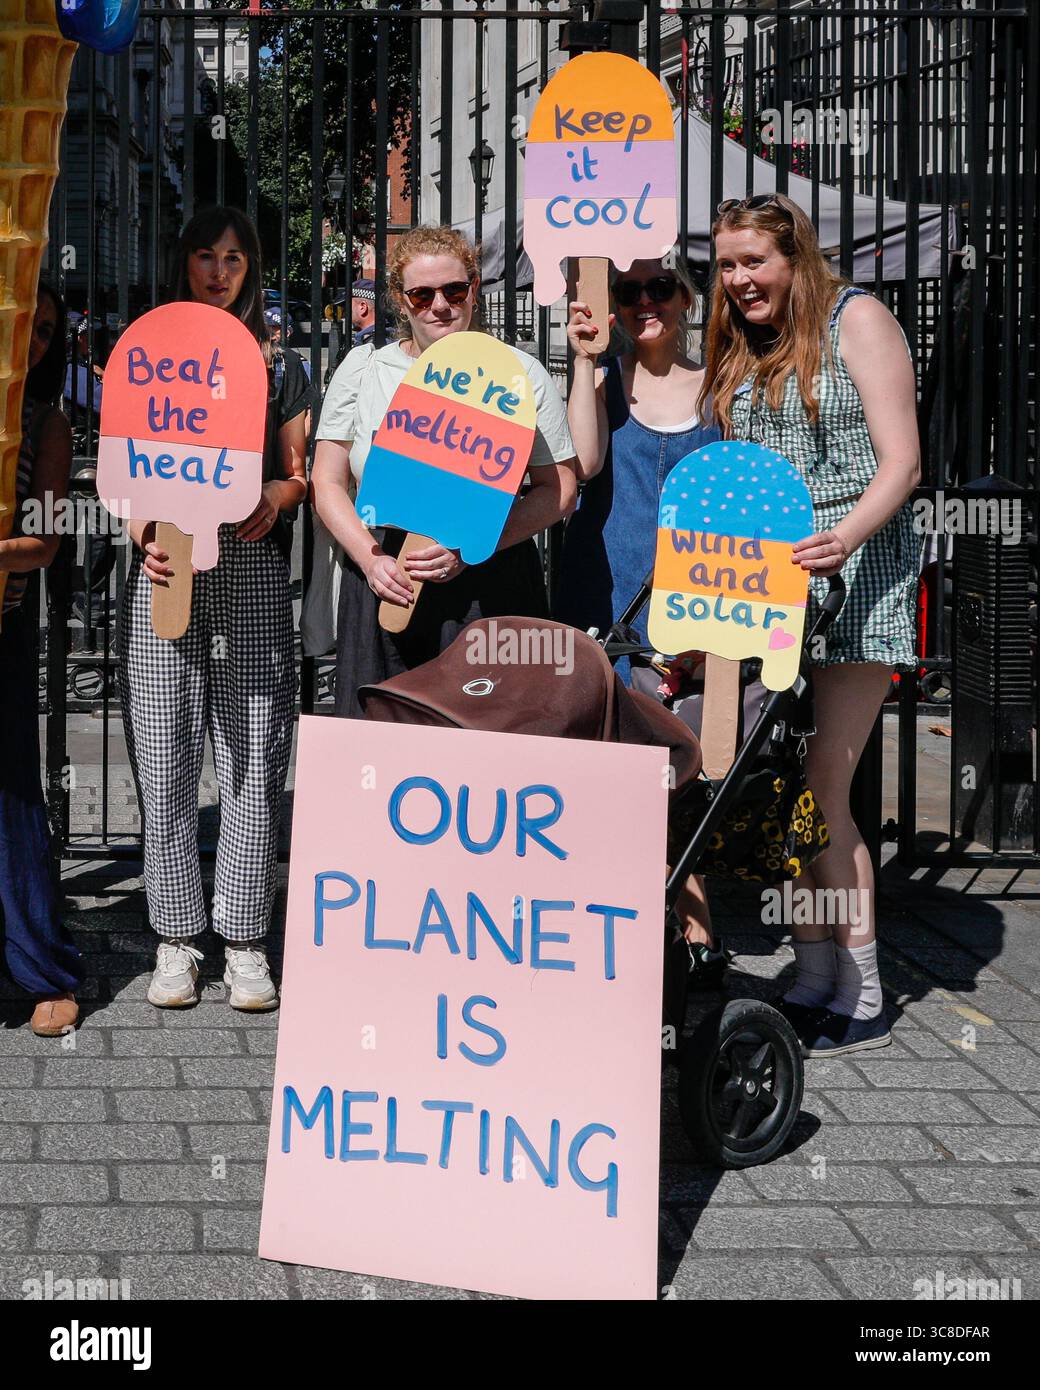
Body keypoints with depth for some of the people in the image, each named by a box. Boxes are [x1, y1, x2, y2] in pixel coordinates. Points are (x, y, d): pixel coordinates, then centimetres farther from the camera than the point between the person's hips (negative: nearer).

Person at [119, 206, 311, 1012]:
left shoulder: (279, 365, 13)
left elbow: (300, 474, 13)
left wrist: (277, 499, -9)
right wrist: (141, 529, -8)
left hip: (253, 568, 0)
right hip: (168, 568, 0)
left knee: (253, 757, -3)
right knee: (165, 757, -2)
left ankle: (245, 941, 4)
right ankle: (176, 938, 7)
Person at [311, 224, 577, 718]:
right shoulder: (362, 370, 10)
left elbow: (558, 490, 2)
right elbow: (328, 483, 9)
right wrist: (372, 560, -9)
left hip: (491, 592, -1)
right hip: (383, 586, 2)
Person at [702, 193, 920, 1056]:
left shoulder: (856, 319, -1)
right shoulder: (742, 351, 19)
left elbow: (902, 463, -9)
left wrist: (845, 535, -26)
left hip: (857, 573, -6)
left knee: (820, 785, -11)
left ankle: (862, 999, -4)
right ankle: (814, 979, 8)